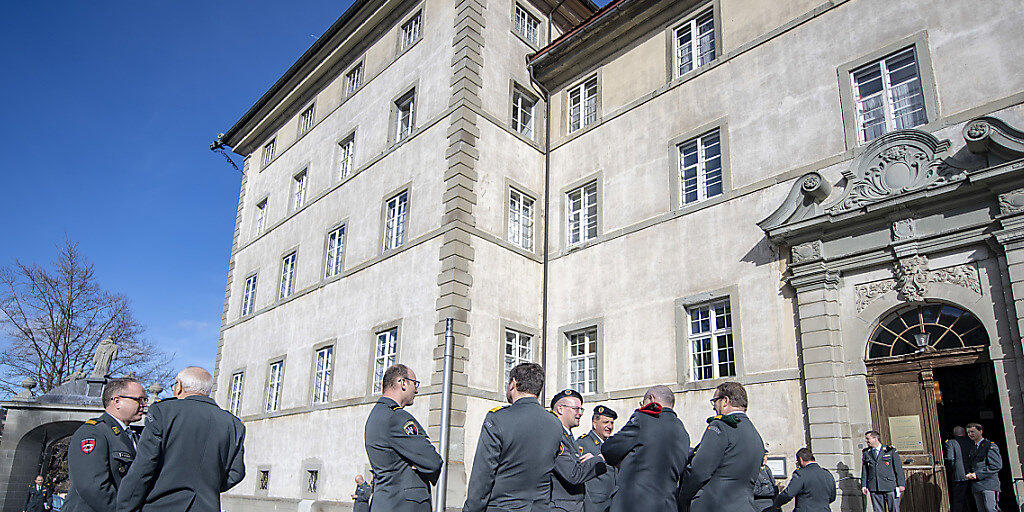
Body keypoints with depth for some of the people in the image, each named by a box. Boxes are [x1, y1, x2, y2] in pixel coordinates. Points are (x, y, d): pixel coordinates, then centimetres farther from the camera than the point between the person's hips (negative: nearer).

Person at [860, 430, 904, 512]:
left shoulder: (891, 450, 4)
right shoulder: (866, 452, 12)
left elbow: (899, 468, 3)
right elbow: (864, 470, 12)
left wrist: (901, 484, -3)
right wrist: (863, 485, 5)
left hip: (890, 486, -3)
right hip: (874, 488, 3)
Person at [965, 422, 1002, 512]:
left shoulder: (990, 446, -1)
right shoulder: (972, 448, 21)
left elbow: (996, 466, -10)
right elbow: (969, 466, 25)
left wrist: (977, 474, -14)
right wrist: (969, 474, 1)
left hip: (989, 485, -6)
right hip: (976, 486, 6)